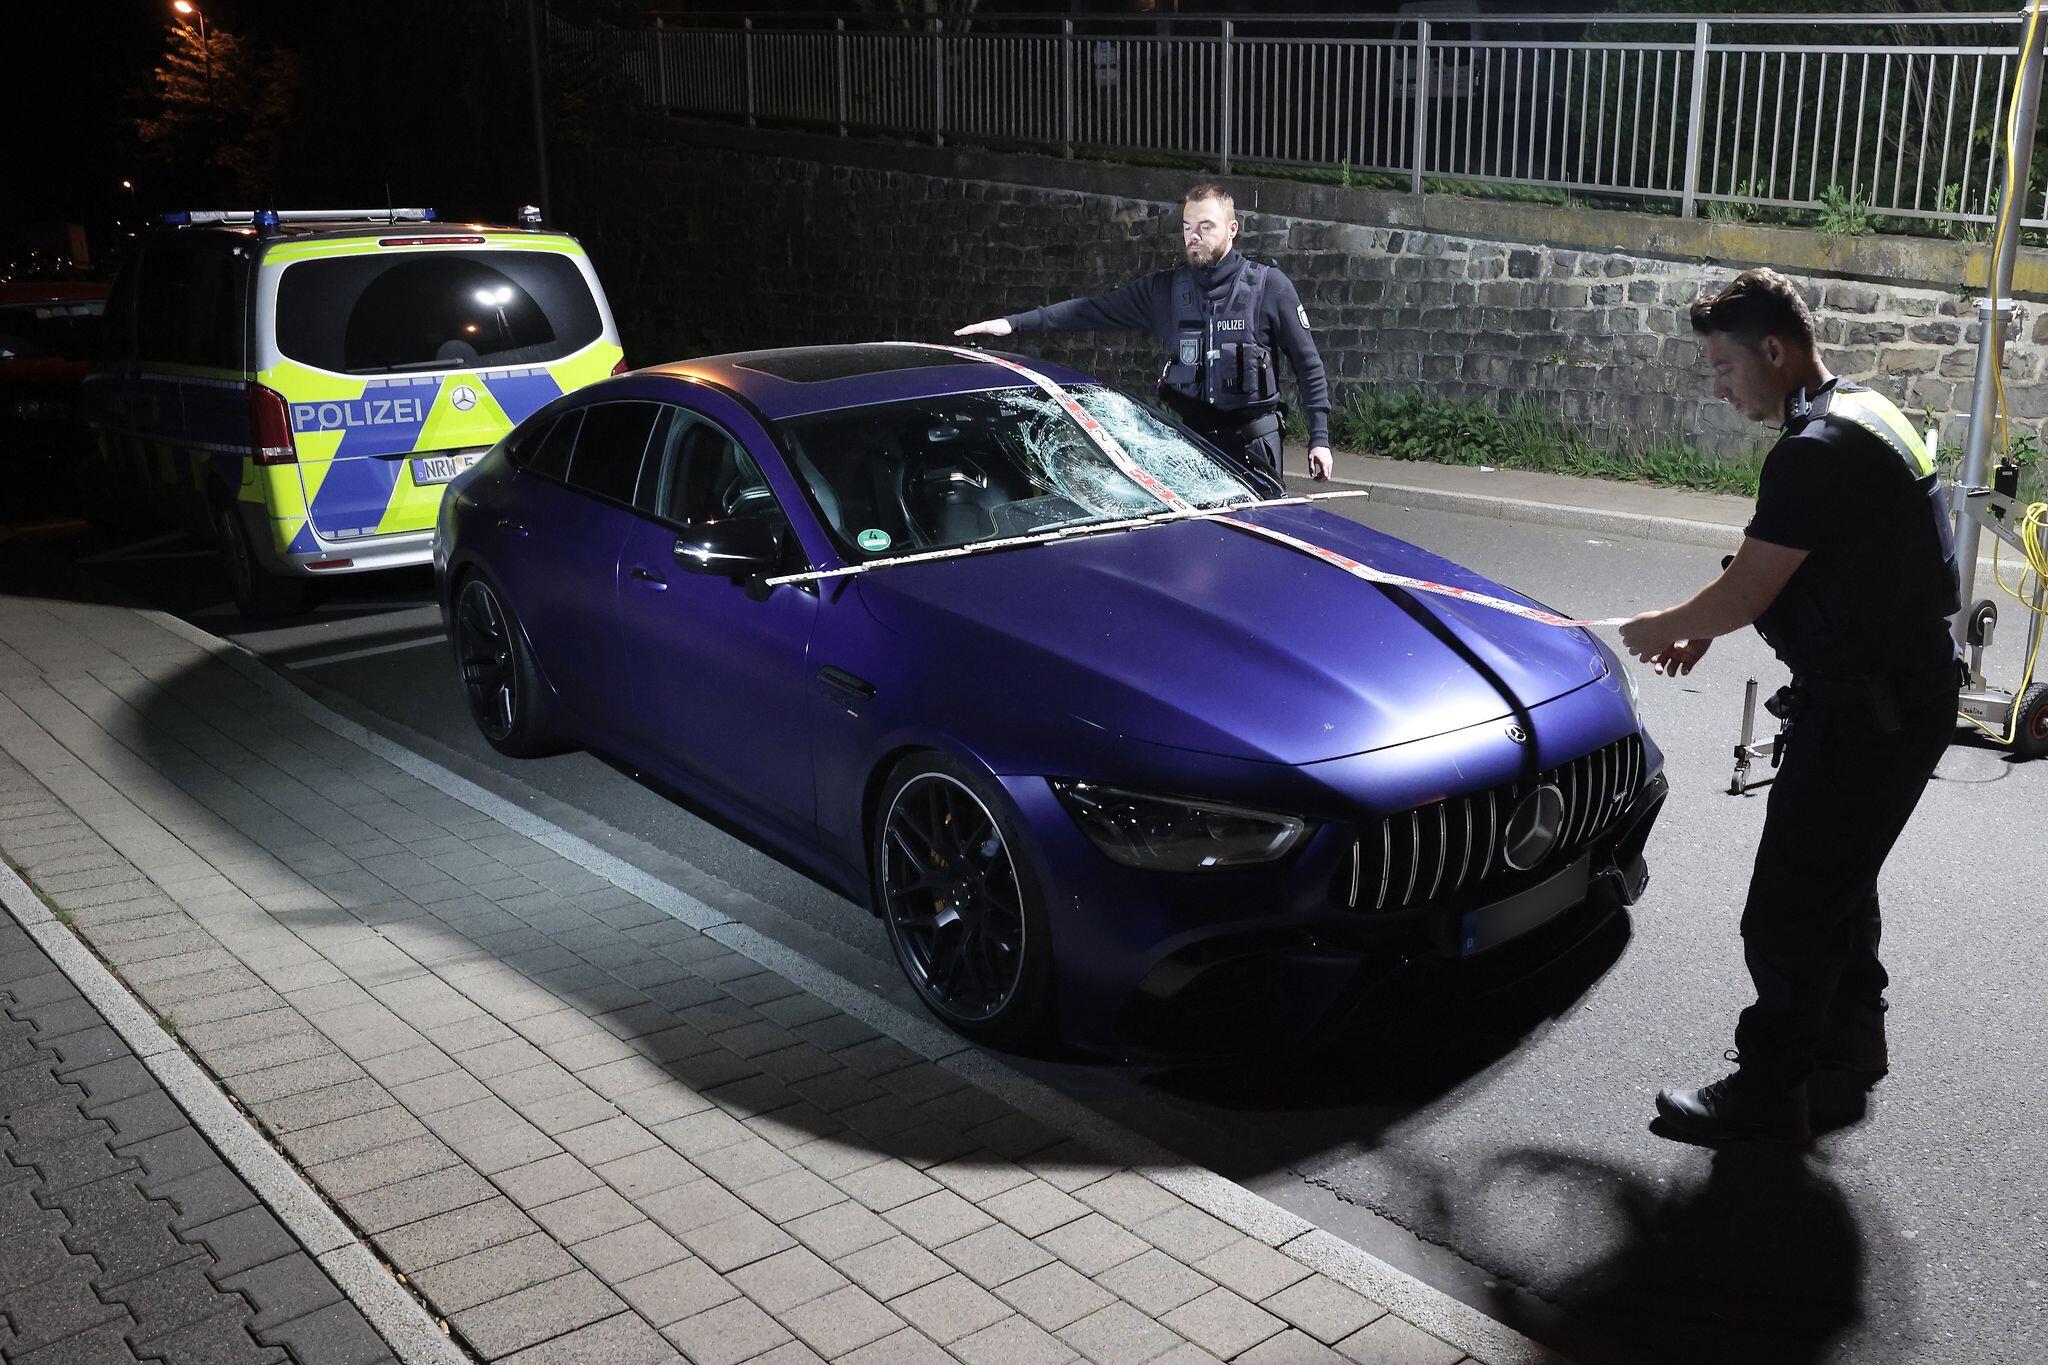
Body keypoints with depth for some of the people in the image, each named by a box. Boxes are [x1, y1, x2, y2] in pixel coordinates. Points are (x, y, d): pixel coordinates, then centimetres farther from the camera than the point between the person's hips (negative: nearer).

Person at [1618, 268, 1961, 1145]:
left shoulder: (1815, 453, -23)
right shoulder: (1868, 414, 10)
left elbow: (1744, 594, -20)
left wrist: (1660, 629, -2)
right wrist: (1702, 628, 13)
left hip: (1867, 707, -11)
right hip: (1909, 690, 11)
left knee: (1788, 906, -1)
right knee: (1839, 875, 25)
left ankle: (1768, 1091, 10)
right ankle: (1850, 1031, 42)